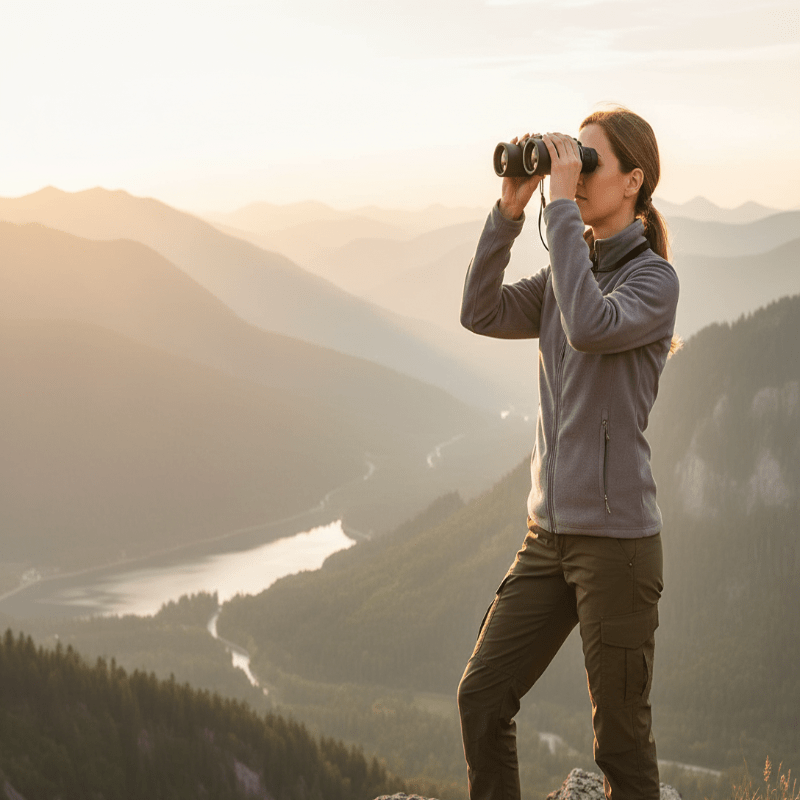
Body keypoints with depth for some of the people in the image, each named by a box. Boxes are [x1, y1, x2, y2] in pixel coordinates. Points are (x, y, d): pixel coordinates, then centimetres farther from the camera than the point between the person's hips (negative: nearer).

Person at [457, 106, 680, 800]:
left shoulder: (654, 279, -10)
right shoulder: (569, 272, 12)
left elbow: (590, 326, -28)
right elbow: (482, 313, 4)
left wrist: (562, 203, -23)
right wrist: (510, 210, -5)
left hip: (617, 538, -7)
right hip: (551, 533, 7)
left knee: (620, 737, 3)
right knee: (481, 697, 8)